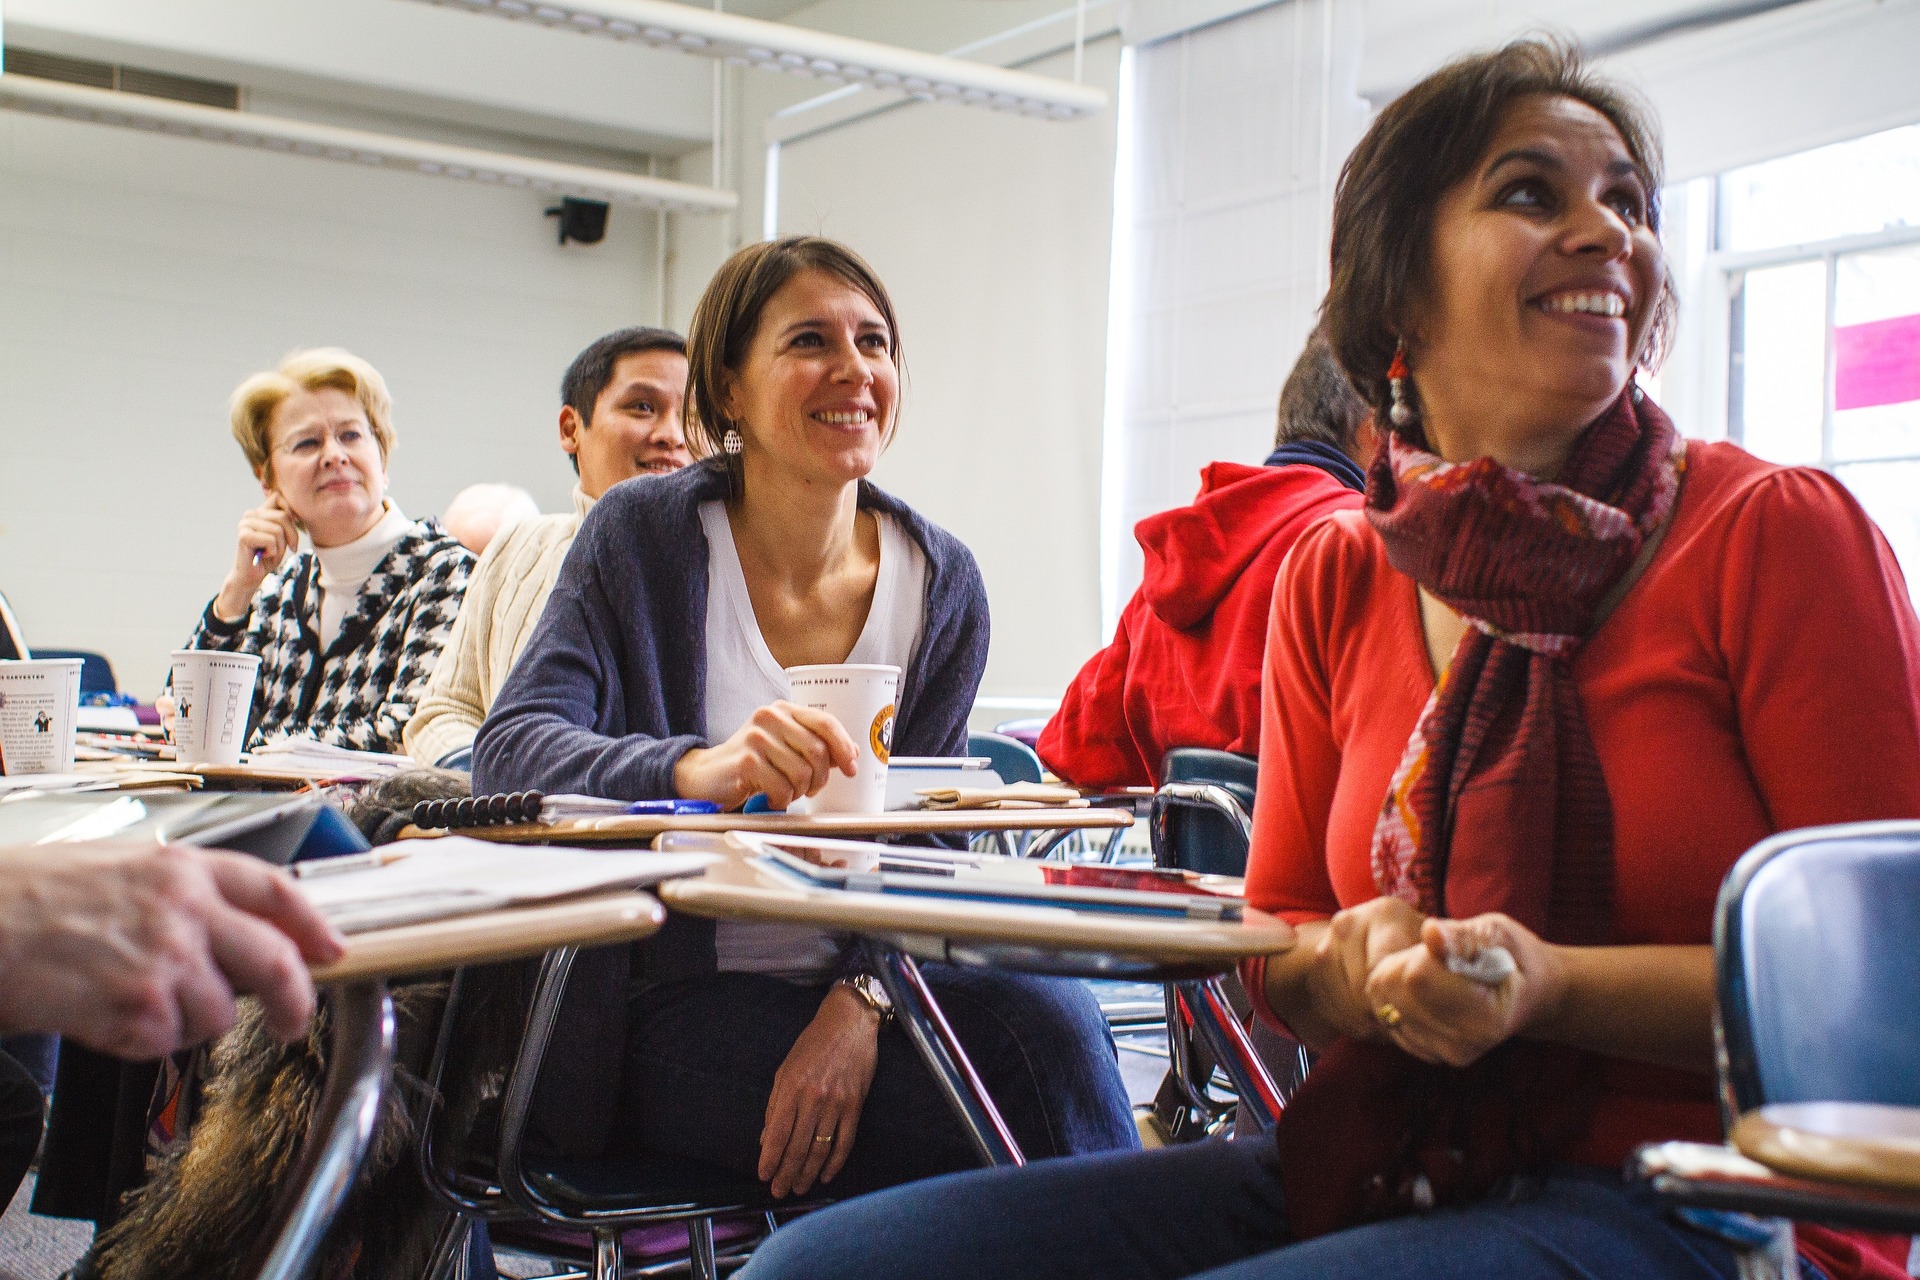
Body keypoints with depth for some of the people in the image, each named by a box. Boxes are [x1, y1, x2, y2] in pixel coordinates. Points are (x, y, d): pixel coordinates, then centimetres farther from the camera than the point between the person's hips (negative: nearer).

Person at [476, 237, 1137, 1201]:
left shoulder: (942, 581, 3)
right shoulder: (644, 535, -3)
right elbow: (509, 750, -15)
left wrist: (861, 1002, -21)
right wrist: (695, 769, -36)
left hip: (863, 982, 3)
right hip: (677, 1005, -3)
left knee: (1052, 1012, -29)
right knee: (1027, 1081, -27)